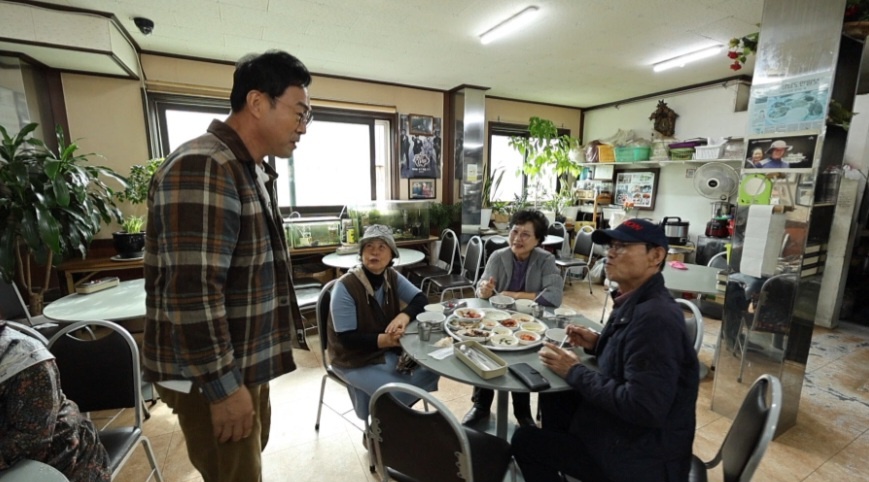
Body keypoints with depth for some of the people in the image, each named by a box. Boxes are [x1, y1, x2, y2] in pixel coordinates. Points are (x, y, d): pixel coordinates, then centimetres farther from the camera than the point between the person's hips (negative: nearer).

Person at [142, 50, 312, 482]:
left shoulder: (252, 170, 9)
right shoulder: (203, 169, -23)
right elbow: (191, 295, -28)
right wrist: (223, 387, -20)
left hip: (247, 361, 9)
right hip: (212, 375, -9)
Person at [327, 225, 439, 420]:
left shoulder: (392, 277, -4)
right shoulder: (345, 287, -23)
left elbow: (421, 299, -1)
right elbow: (347, 339, -23)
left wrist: (404, 316, -23)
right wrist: (383, 339, -37)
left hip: (390, 351, 6)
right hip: (355, 360, -6)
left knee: (430, 370, -7)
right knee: (399, 394, -22)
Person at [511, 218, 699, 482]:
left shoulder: (655, 317, -29)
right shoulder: (636, 302, 1)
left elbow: (642, 408, -31)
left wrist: (574, 372, -22)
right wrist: (598, 344, 0)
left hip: (641, 455, -9)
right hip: (623, 429, 9)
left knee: (524, 440, -1)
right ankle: (554, 455, 39)